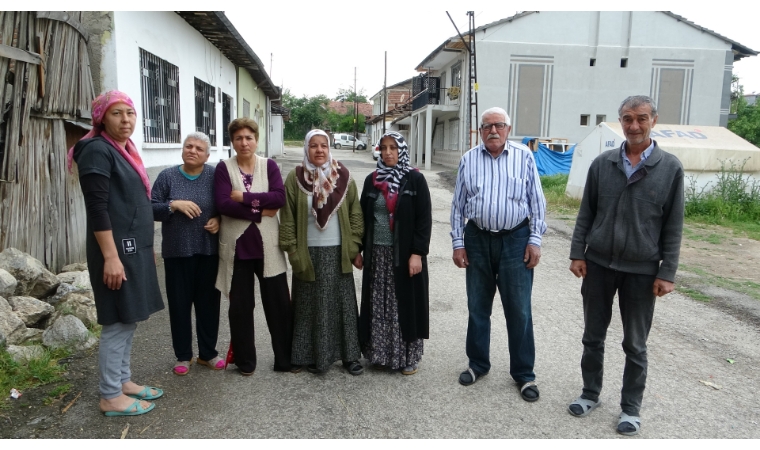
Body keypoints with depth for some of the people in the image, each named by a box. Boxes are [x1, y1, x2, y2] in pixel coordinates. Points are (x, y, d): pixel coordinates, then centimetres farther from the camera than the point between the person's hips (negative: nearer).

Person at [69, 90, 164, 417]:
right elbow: (97, 208, -19)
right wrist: (111, 256, -23)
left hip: (134, 248, 9)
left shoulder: (125, 150, 15)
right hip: (116, 249, -9)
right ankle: (110, 396, 9)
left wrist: (145, 249, 21)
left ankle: (123, 381, 27)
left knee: (129, 320, 15)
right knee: (117, 323, -2)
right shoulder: (98, 150, -12)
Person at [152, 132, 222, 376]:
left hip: (209, 250, 0)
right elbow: (151, 209, 0)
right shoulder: (167, 176, 1)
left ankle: (208, 352, 23)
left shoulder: (215, 176, 1)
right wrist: (173, 205, -16)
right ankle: (183, 356, 22)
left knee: (209, 301, 7)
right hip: (177, 251, 0)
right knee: (180, 304, 7)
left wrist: (219, 220, -11)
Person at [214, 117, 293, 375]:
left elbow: (280, 197, -11)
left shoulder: (269, 165, 3)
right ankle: (245, 361, 24)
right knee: (240, 305, 9)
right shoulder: (224, 168, 0)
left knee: (279, 302, 4)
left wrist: (244, 197, -15)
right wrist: (259, 211, -14)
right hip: (237, 246, 0)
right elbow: (223, 204, -12)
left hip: (267, 245, 1)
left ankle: (285, 359, 19)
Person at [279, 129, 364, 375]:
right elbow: (287, 218, -1)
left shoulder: (343, 176, 1)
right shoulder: (295, 178, -2)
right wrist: (292, 251, -5)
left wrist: (354, 247, -1)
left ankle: (350, 355, 20)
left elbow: (355, 213, 3)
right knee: (311, 306, 6)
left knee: (344, 304, 8)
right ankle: (313, 356, 21)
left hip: (338, 252, 1)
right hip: (308, 253, -1)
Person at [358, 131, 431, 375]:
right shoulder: (371, 180, 8)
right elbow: (364, 216, 11)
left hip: (405, 254, -4)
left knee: (405, 304, 4)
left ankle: (408, 357, 17)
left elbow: (424, 218, -8)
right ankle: (379, 352, 23)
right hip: (376, 253, 4)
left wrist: (417, 253, -15)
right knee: (378, 306, 9)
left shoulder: (415, 179, -4)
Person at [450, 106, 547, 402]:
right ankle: (477, 364, 30)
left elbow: (536, 201, 0)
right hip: (477, 239, 3)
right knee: (477, 307, 13)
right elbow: (458, 204, 6)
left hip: (515, 240, -2)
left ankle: (524, 374, 18)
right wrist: (457, 243, 2)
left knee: (519, 310, 4)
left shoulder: (523, 157, -1)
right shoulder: (468, 160, 3)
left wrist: (535, 240, -5)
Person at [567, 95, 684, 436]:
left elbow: (673, 226, -2)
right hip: (598, 264, 2)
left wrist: (667, 273, -6)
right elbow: (586, 213, 5)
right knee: (593, 337, 13)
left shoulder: (670, 168, -3)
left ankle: (631, 408, 26)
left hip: (642, 270, -2)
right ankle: (590, 394, 30)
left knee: (635, 345, 10)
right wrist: (577, 254, -1)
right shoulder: (602, 164, 2)